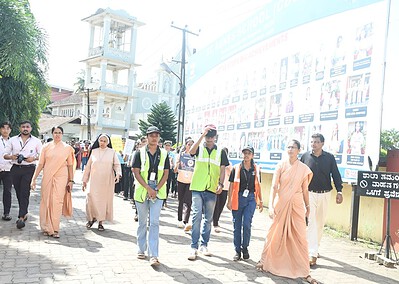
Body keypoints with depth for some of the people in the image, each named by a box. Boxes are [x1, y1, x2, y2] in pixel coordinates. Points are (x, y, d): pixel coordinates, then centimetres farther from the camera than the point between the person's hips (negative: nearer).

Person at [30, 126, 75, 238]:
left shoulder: (67, 148, 5)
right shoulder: (46, 147, 7)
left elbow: (70, 165, 6)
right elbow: (40, 164, 6)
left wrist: (71, 180, 2)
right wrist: (34, 179, 2)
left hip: (61, 178, -2)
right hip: (47, 177, 2)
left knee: (57, 202, -7)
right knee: (46, 201, 4)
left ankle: (55, 229, 0)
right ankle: (47, 228, 17)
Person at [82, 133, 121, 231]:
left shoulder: (112, 152, 4)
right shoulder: (94, 151, 8)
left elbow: (117, 164, 2)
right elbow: (88, 166, 10)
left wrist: (118, 174, -18)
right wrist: (85, 180, 9)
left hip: (107, 181, -1)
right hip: (94, 180, 1)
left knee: (104, 200, 2)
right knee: (91, 199, -6)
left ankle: (100, 222, 14)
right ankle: (92, 218, 16)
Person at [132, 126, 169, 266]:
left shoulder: (163, 154, 5)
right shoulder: (140, 152, 0)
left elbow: (166, 174, 4)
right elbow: (136, 172, -5)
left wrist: (156, 189, -8)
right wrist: (148, 188, -13)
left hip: (158, 192, 0)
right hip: (142, 190, 0)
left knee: (154, 222, -6)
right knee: (142, 222, 11)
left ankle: (153, 255, -5)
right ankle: (141, 250, 26)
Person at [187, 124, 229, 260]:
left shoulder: (220, 152, 9)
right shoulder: (199, 148, 4)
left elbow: (222, 170, 8)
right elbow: (191, 151, -20)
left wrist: (221, 184, -7)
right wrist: (203, 134, -22)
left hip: (212, 189, 2)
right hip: (197, 188, -2)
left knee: (208, 218, 9)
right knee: (197, 217, -8)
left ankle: (204, 245, 20)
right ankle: (194, 247, -2)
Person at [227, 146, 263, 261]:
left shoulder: (256, 169, 8)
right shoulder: (236, 168, 2)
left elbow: (258, 185, 16)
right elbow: (231, 185, 2)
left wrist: (260, 201, 15)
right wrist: (229, 200, -2)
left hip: (251, 199, 1)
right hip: (238, 198, -1)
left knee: (247, 224, -7)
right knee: (237, 225, 4)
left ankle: (245, 248, 13)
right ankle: (237, 251, 16)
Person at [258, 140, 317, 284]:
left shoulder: (304, 169, -1)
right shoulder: (281, 166, -4)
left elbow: (305, 190, 8)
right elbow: (274, 187, -10)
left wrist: (307, 207, 13)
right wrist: (271, 205, -18)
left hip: (296, 205, 1)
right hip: (281, 203, 0)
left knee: (300, 237, 1)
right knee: (274, 234, 10)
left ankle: (304, 271, 12)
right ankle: (264, 260, 31)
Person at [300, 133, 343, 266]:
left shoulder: (329, 157, 0)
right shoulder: (305, 156, -1)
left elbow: (336, 175, 3)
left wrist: (339, 191, -5)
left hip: (325, 194, 2)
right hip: (309, 194, -2)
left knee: (320, 222, 12)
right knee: (311, 222, -8)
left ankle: (315, 247, 29)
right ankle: (312, 253, -9)